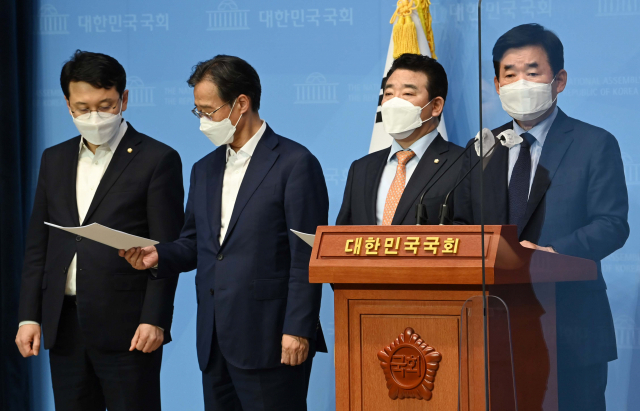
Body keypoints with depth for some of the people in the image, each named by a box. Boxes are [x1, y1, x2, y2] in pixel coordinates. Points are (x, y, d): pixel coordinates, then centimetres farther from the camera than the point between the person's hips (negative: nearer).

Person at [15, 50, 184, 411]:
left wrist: (154, 321, -14)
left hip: (127, 328, -5)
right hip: (64, 327, 5)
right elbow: (38, 244, 14)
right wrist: (29, 315, 7)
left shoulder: (158, 160, -3)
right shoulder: (55, 159, 14)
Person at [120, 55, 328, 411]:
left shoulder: (295, 164, -6)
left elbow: (306, 257, -11)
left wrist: (297, 330, -15)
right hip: (215, 341, 7)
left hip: (269, 340, -7)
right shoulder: (206, 170, 17)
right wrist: (159, 255, 0)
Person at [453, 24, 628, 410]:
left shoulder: (595, 145, 1)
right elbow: (461, 224, 16)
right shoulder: (481, 150, 15)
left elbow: (612, 224, -8)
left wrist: (552, 253, -24)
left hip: (571, 333, -4)